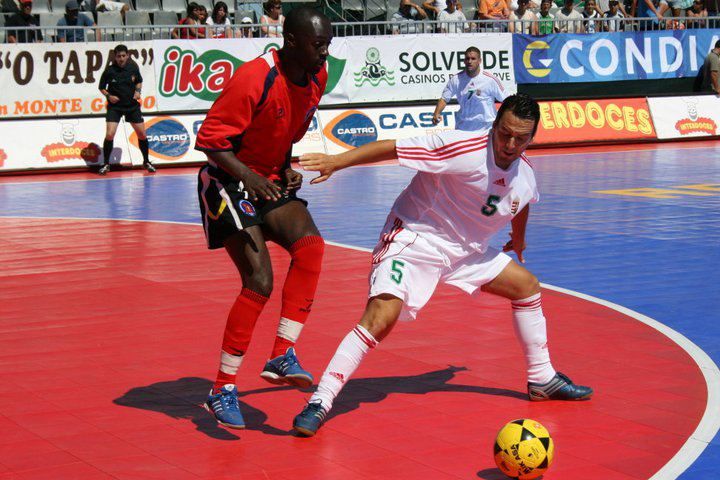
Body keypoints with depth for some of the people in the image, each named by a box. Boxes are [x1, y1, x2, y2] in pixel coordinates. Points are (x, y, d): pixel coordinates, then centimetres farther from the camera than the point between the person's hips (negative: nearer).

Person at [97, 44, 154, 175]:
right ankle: (106, 164, 0)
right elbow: (101, 87, 3)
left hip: (132, 105, 2)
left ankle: (146, 162, 26)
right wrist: (108, 96, -14)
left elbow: (139, 81, 15)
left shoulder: (133, 68, -5)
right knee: (109, 135, -16)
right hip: (114, 107, -2)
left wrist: (138, 91, -4)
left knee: (142, 134, 5)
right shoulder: (109, 71, -10)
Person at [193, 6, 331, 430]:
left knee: (310, 245, -21)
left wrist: (287, 168, 1)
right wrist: (248, 176, -32)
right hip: (229, 183, -7)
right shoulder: (254, 79, -23)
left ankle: (282, 356, -16)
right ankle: (222, 391, -5)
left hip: (271, 181, 7)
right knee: (260, 282, -17)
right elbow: (210, 140, -20)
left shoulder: (317, 78, 0)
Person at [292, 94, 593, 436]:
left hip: (465, 250, 8)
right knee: (380, 317, -26)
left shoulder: (524, 173, -3)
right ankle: (319, 402, -21)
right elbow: (391, 148, -28)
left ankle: (542, 379, 29)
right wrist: (336, 161, -36)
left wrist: (518, 238, 40)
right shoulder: (462, 148, -26)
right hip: (414, 239, -8)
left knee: (527, 286, 13)